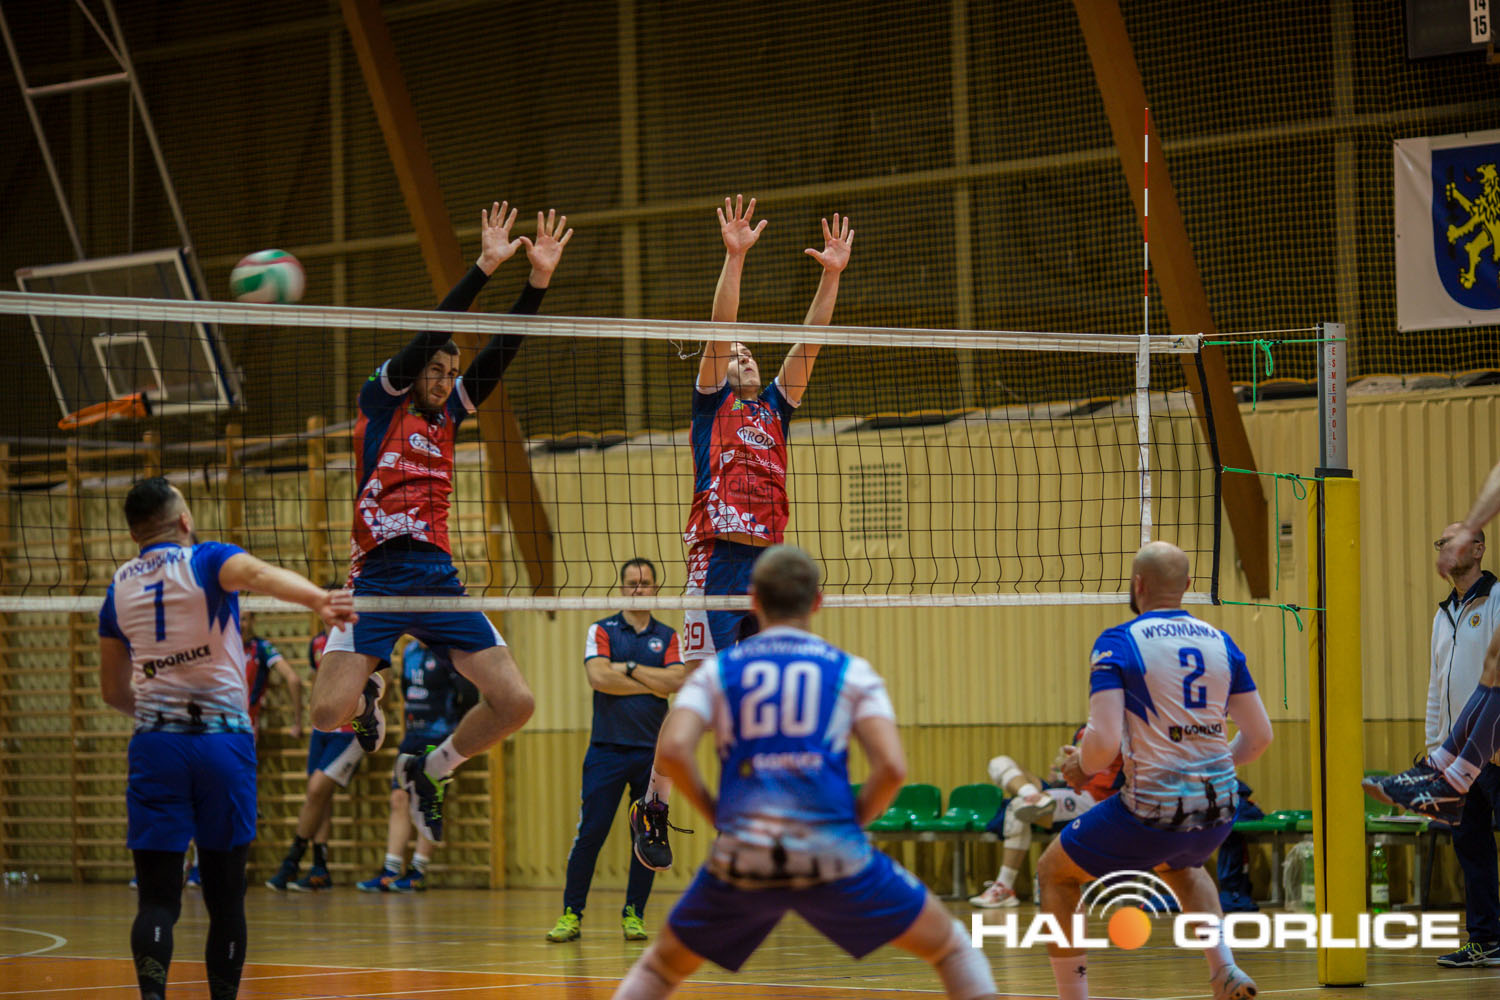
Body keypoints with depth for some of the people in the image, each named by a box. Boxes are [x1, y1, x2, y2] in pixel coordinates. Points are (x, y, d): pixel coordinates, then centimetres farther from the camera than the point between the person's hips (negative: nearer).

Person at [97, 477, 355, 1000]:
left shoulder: (120, 587, 12)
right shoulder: (205, 560, 0)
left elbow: (113, 691, 20)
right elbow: (259, 574, -25)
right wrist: (320, 600, -42)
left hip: (155, 742, 2)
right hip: (223, 737, -2)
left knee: (158, 897, -3)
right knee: (225, 894, 9)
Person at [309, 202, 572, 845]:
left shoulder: (448, 413, 17)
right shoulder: (382, 401, 3)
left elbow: (499, 352, 9)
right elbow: (429, 334, -9)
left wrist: (538, 280, -1)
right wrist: (484, 267, -13)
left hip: (440, 579, 5)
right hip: (379, 574, -5)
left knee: (515, 702, -6)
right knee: (329, 711, -19)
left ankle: (427, 771, 19)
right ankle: (368, 690, 19)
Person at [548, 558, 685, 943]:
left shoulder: (667, 637, 10)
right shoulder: (602, 631, 4)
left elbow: (676, 682, -7)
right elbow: (599, 677, -13)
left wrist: (630, 669, -7)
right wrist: (652, 684, -7)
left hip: (653, 751, 2)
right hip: (607, 748, -2)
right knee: (590, 832, -6)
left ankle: (633, 914, 11)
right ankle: (571, 914, 0)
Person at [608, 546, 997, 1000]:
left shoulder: (717, 670, 11)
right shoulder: (850, 671, 9)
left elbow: (672, 750, -6)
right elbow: (892, 767, -5)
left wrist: (716, 814, 8)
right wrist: (851, 822, 11)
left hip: (742, 861, 1)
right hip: (834, 858, -1)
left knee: (663, 963, 25)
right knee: (951, 946, 17)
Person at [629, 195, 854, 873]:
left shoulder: (775, 406, 23)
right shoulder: (712, 402, 11)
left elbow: (807, 346, 16)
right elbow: (719, 331, -1)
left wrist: (832, 276, 7)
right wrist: (734, 258, -10)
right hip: (719, 556, -5)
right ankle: (652, 807, 0)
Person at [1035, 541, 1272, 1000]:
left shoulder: (1117, 643, -9)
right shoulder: (1220, 642, 7)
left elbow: (1104, 741, -17)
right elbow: (1259, 735, 10)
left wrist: (1079, 766, 4)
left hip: (1152, 812, -5)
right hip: (1219, 809, 5)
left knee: (1054, 872, 18)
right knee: (1182, 864, 40)